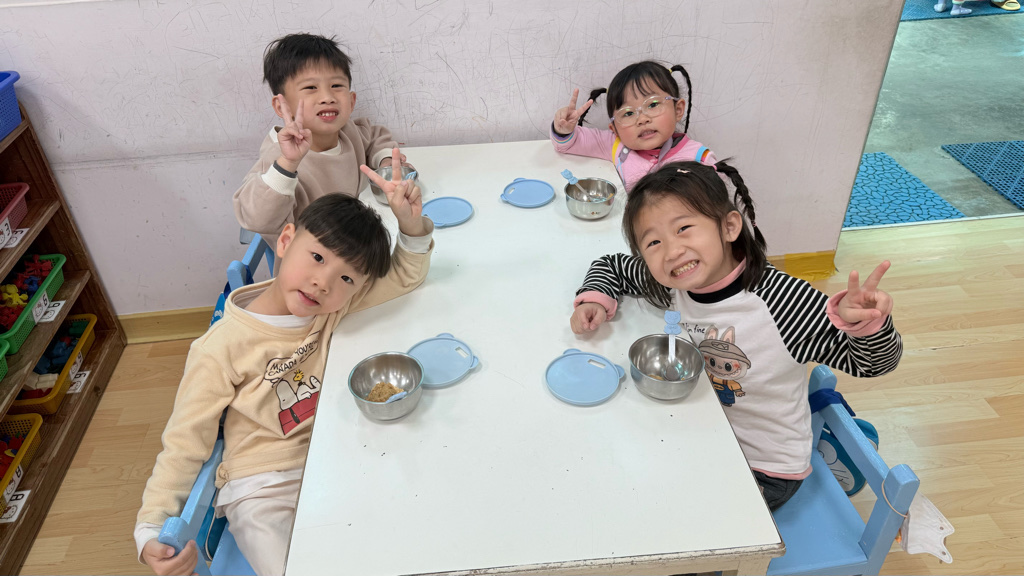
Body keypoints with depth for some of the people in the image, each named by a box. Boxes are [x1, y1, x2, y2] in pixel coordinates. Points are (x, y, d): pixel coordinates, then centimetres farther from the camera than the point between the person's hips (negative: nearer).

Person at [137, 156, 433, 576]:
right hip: (263, 488, -3)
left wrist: (411, 224, -14)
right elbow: (185, 444, -8)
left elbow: (407, 274, 6)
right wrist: (151, 529, -18)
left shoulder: (338, 305, -5)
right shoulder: (223, 348, -16)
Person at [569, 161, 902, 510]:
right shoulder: (670, 285, -13)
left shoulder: (784, 300, -29)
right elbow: (610, 266, 6)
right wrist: (595, 299, -14)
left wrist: (863, 321, -42)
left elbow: (870, 363, -20)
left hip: (766, 472, -5)